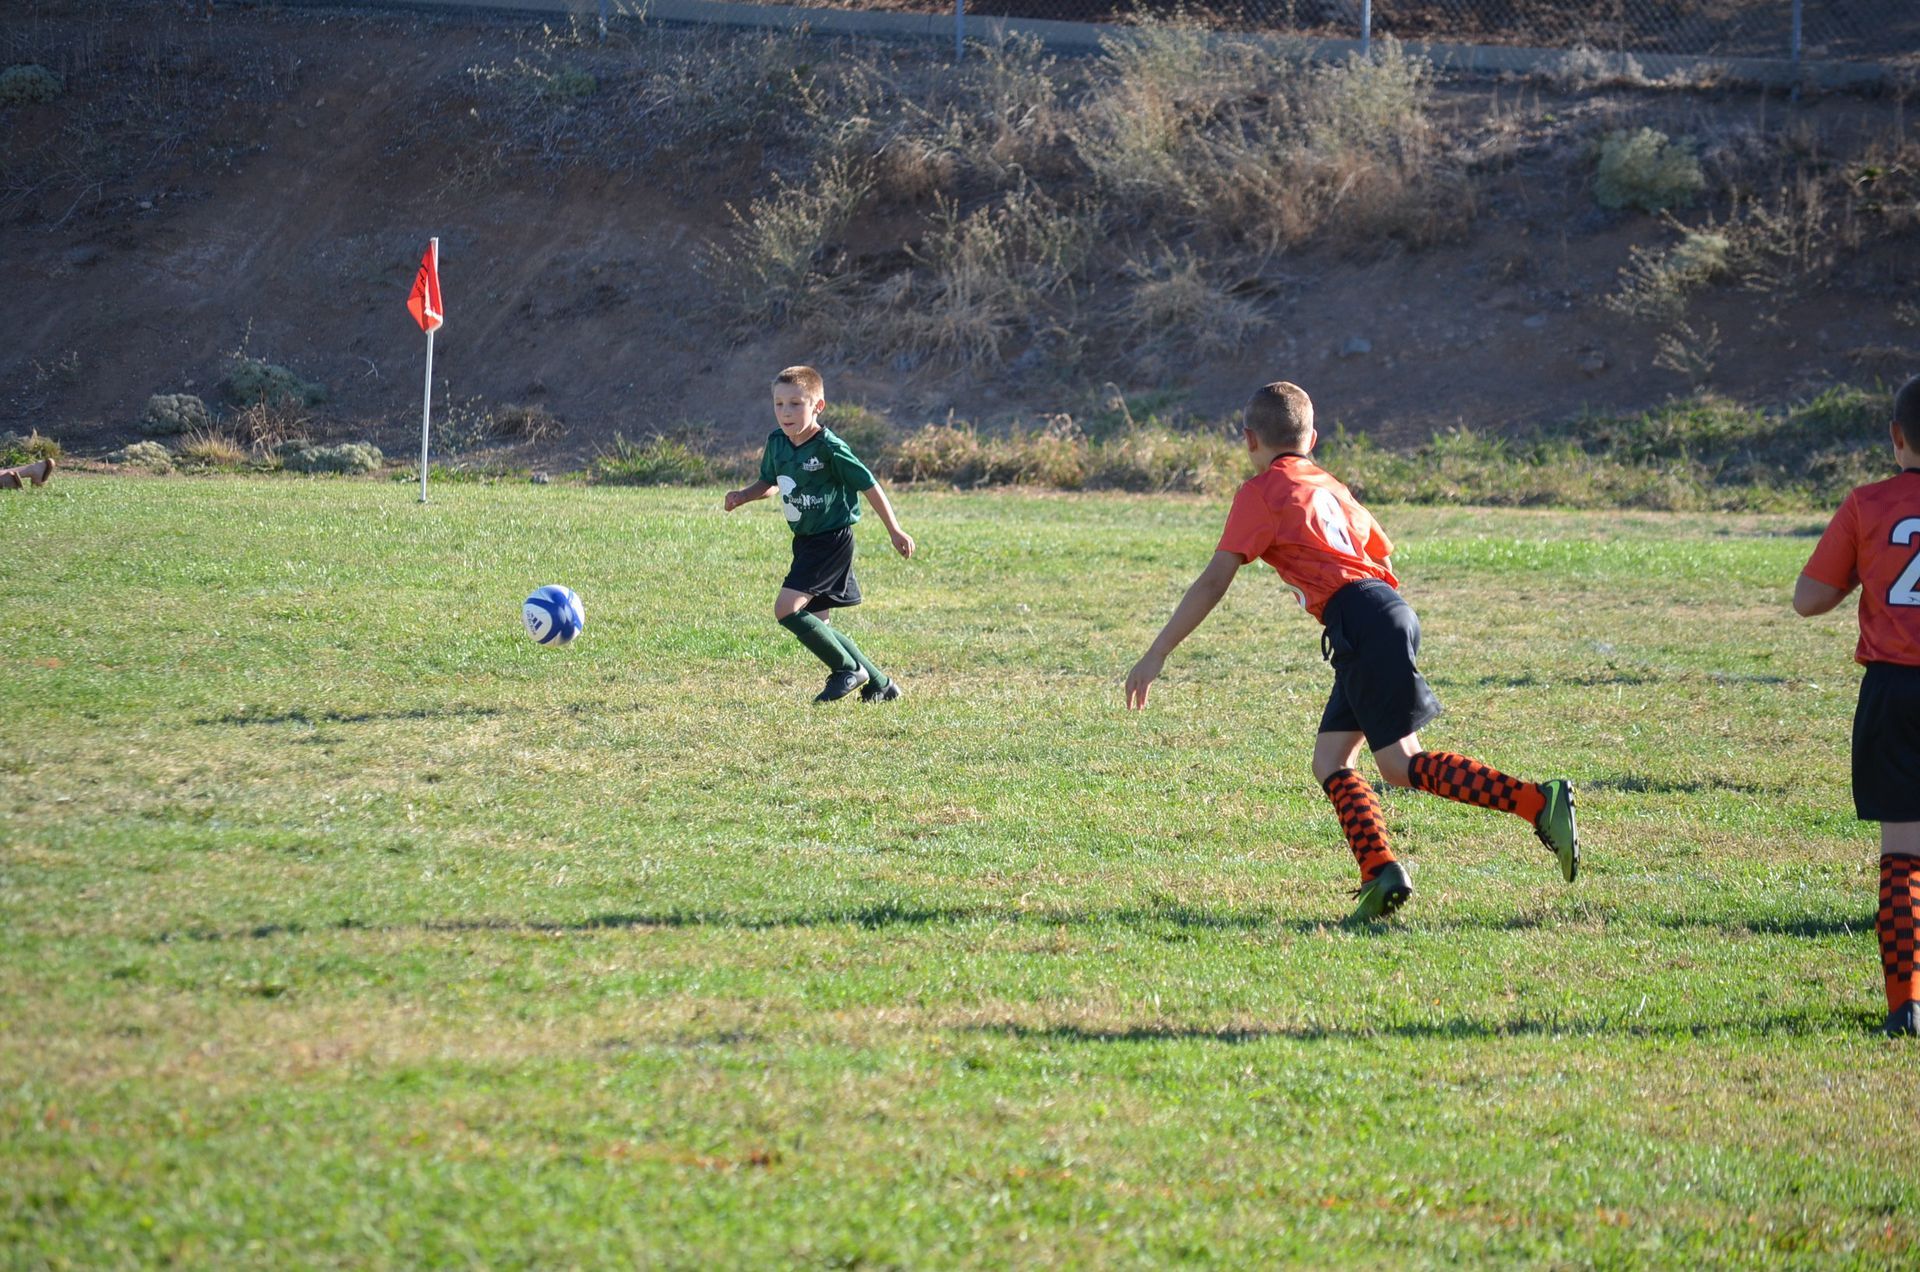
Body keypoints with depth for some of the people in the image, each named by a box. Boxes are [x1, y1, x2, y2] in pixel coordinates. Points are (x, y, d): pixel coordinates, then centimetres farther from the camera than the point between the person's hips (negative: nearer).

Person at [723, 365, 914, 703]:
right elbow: (770, 483, 19)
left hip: (832, 539, -8)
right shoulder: (777, 442, 2)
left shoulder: (829, 448, -18)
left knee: (787, 609, -18)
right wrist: (743, 496, -2)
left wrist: (895, 531, -7)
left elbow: (868, 486, -11)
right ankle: (879, 684, 21)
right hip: (806, 541, 8)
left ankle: (847, 669, -4)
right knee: (816, 624, 9)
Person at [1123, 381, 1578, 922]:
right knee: (1330, 764, 9)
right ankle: (1380, 874, -7)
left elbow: (1213, 582, -3)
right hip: (1389, 609, 8)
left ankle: (1540, 801, -19)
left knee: (1401, 764, -9)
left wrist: (1156, 654, 0)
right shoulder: (1329, 486, 26)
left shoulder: (1262, 492, 3)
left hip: (1361, 617, -8)